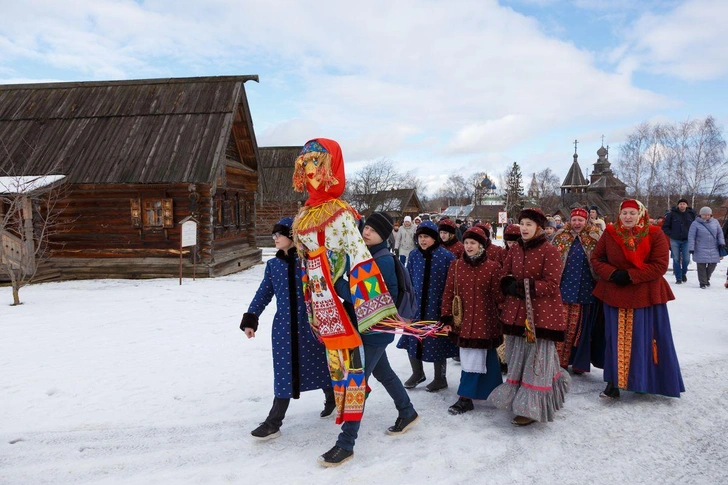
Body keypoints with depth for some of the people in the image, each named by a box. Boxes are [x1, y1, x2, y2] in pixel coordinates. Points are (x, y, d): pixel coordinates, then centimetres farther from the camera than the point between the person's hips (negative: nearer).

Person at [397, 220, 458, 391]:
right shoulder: (414, 255, 2)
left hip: (437, 307, -4)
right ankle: (417, 373, 35)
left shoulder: (446, 256, -10)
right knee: (411, 340, 10)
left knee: (437, 342, 7)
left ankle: (440, 379, 28)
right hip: (416, 306, 4)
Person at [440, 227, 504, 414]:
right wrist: (446, 318, 0)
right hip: (462, 320, 3)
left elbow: (497, 296, -3)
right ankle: (493, 392, 30)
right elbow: (448, 293, 3)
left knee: (472, 360, -2)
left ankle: (465, 398, 7)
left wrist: (501, 320, -1)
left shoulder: (493, 267, -4)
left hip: (484, 321, -3)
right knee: (486, 359, 13)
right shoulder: (455, 266, 3)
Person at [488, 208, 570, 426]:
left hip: (541, 313, -6)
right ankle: (517, 398, 30)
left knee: (537, 358, 0)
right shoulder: (514, 250, 9)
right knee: (517, 357, 13)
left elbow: (552, 284, -14)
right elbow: (504, 275, 14)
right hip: (515, 311, 6)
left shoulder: (550, 251, -9)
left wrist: (527, 287, -22)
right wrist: (510, 284, -9)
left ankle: (532, 408, 9)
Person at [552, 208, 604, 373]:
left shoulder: (595, 238, 1)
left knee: (582, 326, 5)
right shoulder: (561, 236, 6)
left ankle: (579, 362, 18)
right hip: (564, 288, 1)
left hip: (585, 289, -1)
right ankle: (559, 359, 12)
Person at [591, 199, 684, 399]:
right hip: (615, 294, 1)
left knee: (644, 339, 5)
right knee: (616, 339, 5)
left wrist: (629, 275, -17)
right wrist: (612, 273, -13)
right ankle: (615, 382, 11)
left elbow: (660, 265, -10)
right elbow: (596, 258, 5)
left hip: (646, 296, -1)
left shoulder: (654, 235, -4)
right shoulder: (610, 234, 1)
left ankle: (645, 381, 21)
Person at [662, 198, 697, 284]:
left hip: (686, 240, 1)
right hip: (675, 240, -1)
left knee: (686, 259, -3)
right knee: (676, 260, 2)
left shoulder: (691, 214, 4)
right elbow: (665, 227, 4)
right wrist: (671, 234, -5)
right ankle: (678, 278, 10)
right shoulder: (672, 214, -2)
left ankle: (684, 273, 24)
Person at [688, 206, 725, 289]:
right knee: (702, 266, -4)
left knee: (713, 264, 5)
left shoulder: (715, 222, 7)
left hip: (713, 249, 4)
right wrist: (691, 248, -9)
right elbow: (691, 237, -5)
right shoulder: (695, 223, -4)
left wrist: (721, 242, 3)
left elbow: (720, 233, 15)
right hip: (701, 250, -4)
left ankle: (706, 278, 30)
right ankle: (703, 282, 8)